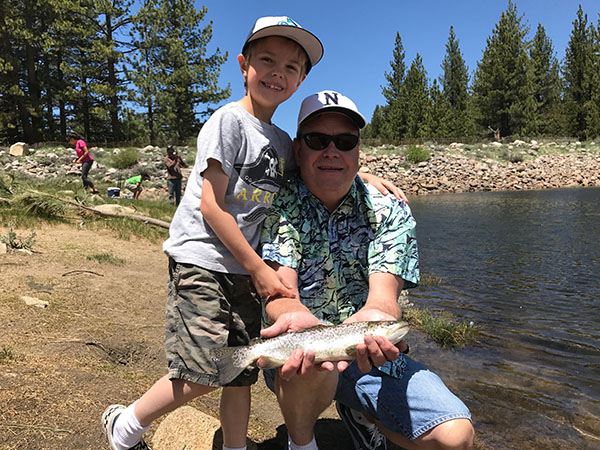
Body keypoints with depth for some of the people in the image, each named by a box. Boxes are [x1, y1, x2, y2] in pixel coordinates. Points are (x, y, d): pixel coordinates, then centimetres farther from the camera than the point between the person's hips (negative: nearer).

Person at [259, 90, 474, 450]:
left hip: (371, 352, 2)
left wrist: (374, 316, -45)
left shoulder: (391, 212, -5)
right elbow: (280, 290, -20)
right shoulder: (279, 206, -8)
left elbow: (383, 293, -20)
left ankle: (357, 413, 14)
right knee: (310, 361, -37)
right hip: (297, 351, -1)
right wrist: (296, 317, -45)